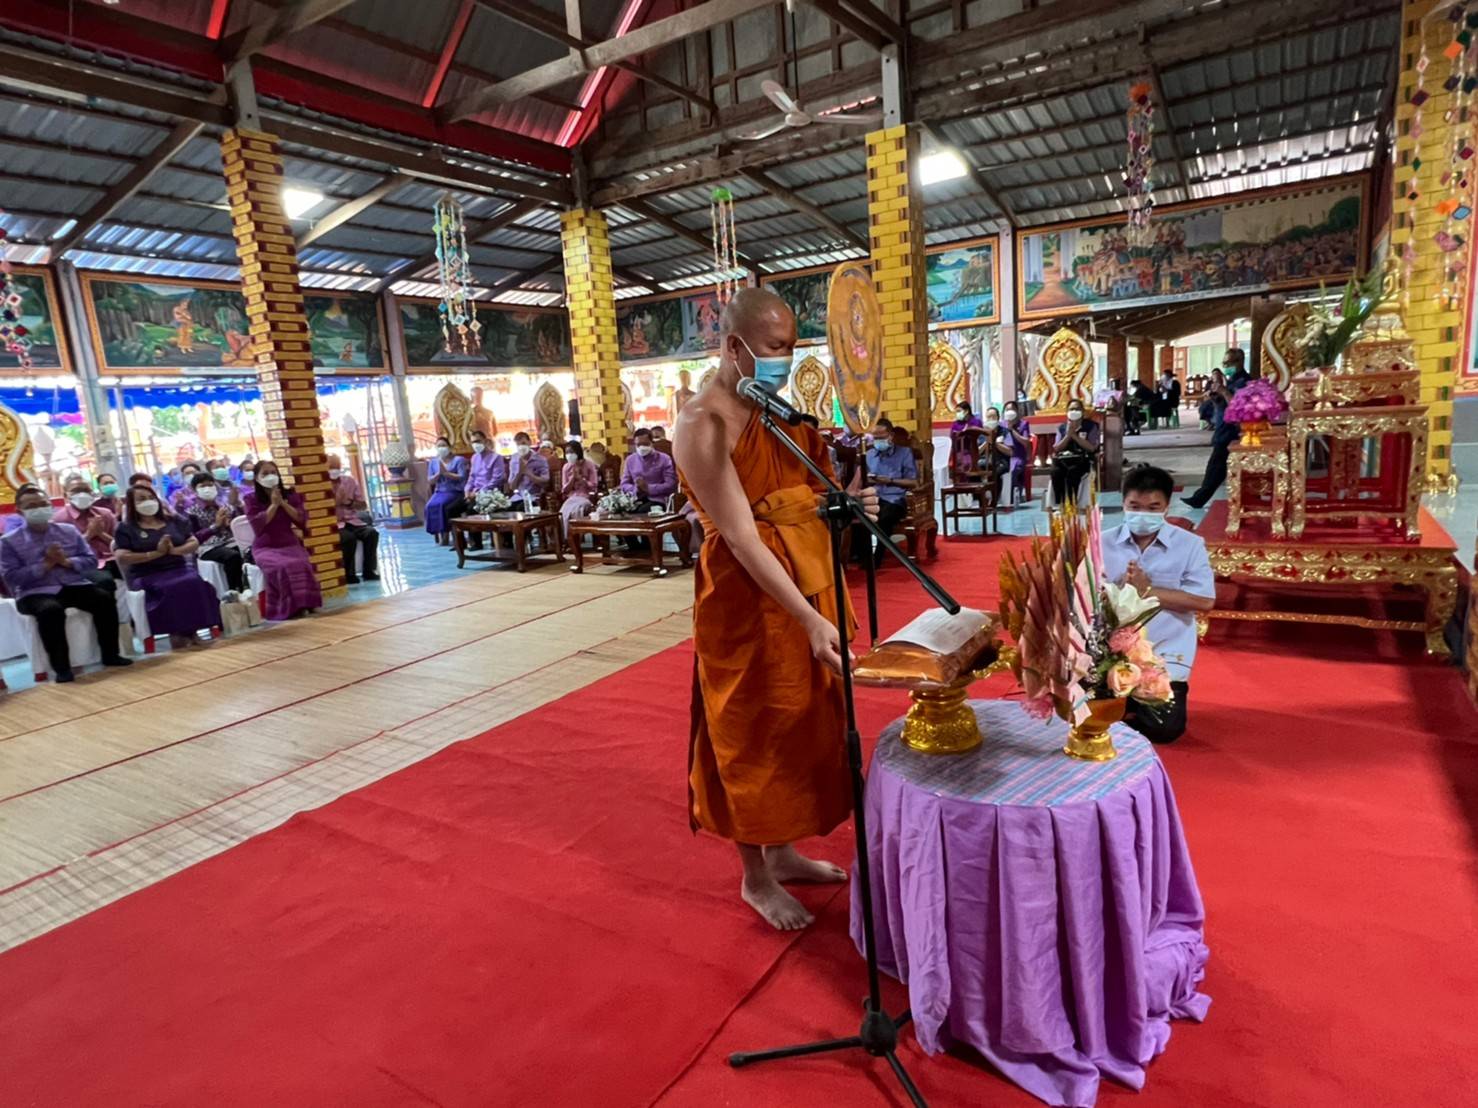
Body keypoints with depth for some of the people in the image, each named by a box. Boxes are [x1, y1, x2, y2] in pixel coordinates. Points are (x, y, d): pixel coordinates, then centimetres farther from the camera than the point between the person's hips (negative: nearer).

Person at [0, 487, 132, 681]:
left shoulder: (69, 531, 11)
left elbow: (91, 561, 7)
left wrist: (66, 561, -11)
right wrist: (45, 565, -14)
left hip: (74, 586, 3)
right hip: (36, 592, -3)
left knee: (105, 598, -24)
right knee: (51, 610, -36)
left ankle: (110, 654, -11)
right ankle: (61, 667, -25)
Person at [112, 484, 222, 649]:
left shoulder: (174, 520, 17)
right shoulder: (126, 528, 7)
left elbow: (194, 543, 12)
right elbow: (122, 557, -5)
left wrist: (174, 550, -9)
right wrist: (156, 553, -12)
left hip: (179, 569, 3)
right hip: (147, 576, -3)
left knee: (195, 583, -32)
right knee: (171, 588, -36)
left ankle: (189, 631, -24)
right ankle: (177, 633, -26)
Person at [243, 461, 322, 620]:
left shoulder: (290, 495, 11)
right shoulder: (251, 499, 4)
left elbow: (302, 520, 0)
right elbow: (257, 524, -10)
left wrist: (283, 503, -8)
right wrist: (273, 505, -12)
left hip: (290, 544, 2)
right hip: (265, 548, -2)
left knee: (302, 565, -33)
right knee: (282, 567, -35)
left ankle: (305, 603, -25)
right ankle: (289, 607, -28)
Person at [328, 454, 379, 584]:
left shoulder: (349, 480, 8)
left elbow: (363, 505, 10)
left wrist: (349, 503, -8)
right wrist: (336, 501, -20)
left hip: (352, 521, 4)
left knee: (372, 533, -24)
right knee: (349, 538, -34)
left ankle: (369, 571, -13)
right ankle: (348, 574, -17)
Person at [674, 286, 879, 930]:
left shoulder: (778, 404, 8)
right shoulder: (702, 425, -18)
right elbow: (741, 538, -24)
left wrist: (850, 500, -4)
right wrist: (810, 620, -29)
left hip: (806, 580, 8)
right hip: (749, 593, -8)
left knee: (800, 717, 18)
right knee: (753, 729, 6)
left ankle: (781, 850, 38)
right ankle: (755, 877, 27)